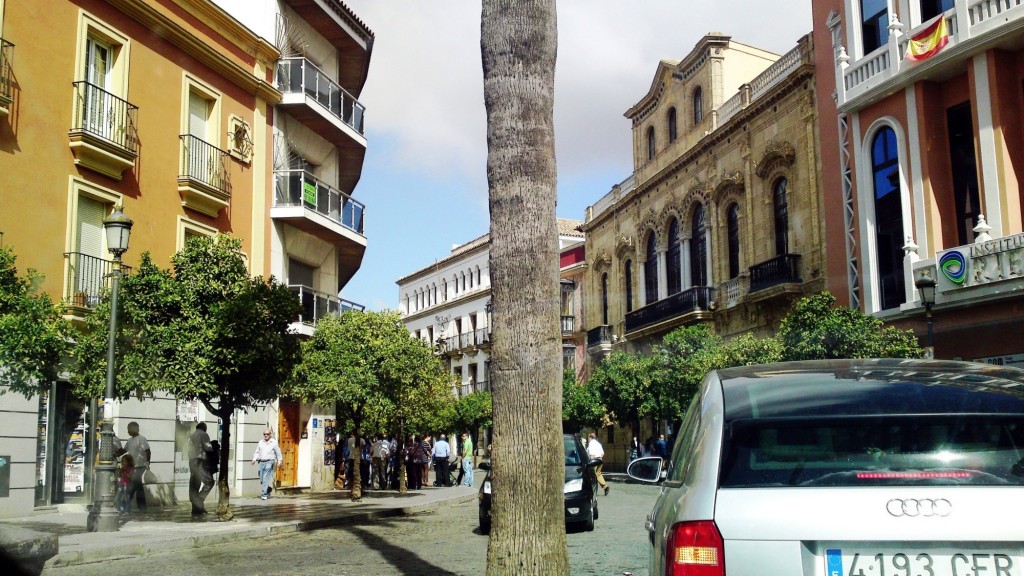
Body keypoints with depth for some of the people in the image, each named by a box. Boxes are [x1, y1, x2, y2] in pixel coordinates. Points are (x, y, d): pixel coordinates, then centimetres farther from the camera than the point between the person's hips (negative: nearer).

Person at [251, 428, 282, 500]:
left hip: (269, 462, -4)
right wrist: (254, 459, 0)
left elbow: (278, 453, 7)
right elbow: (257, 452, 14)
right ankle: (268, 489, 29)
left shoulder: (274, 442, 2)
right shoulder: (260, 442, 12)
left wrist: (279, 462, 7)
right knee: (261, 480, 7)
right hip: (261, 462, 4)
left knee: (266, 479, -12)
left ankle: (264, 494, -9)